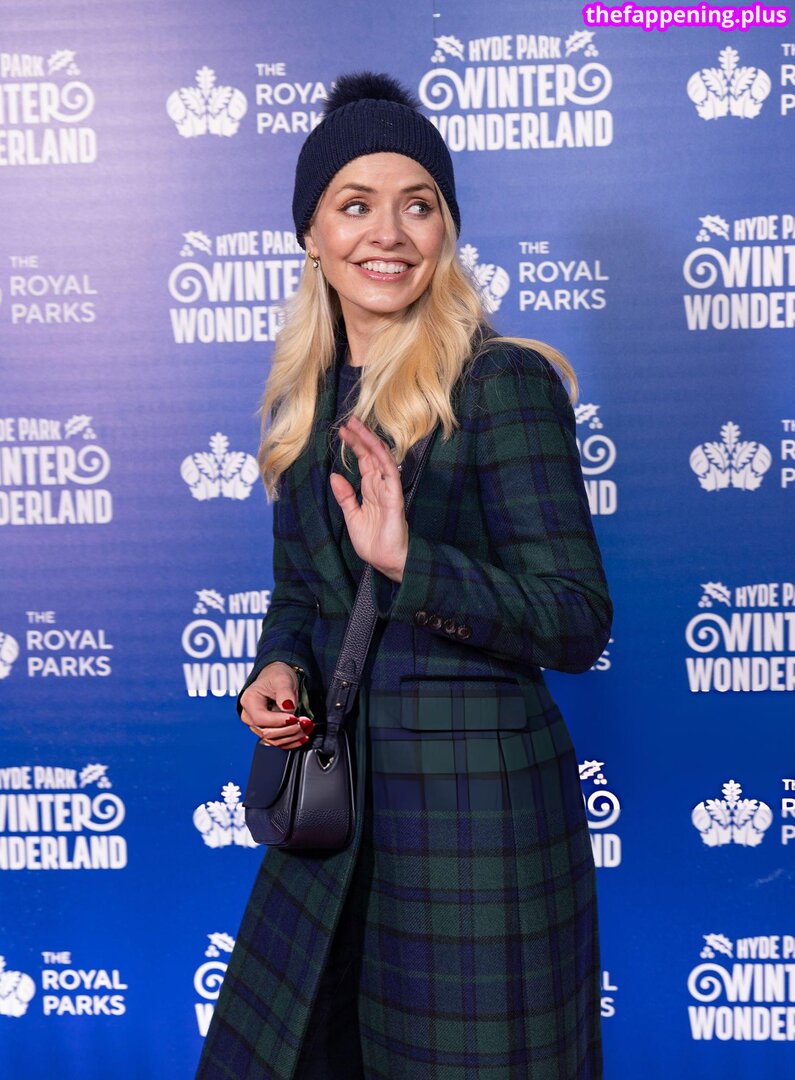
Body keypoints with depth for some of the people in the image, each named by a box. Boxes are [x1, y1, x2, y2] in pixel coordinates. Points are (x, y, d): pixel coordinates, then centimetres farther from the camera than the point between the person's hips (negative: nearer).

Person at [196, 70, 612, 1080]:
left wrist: (409, 560, -28)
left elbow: (579, 623, -15)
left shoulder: (505, 382, -12)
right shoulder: (309, 397, 8)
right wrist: (277, 670, -4)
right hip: (336, 790, 7)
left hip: (476, 797, -6)